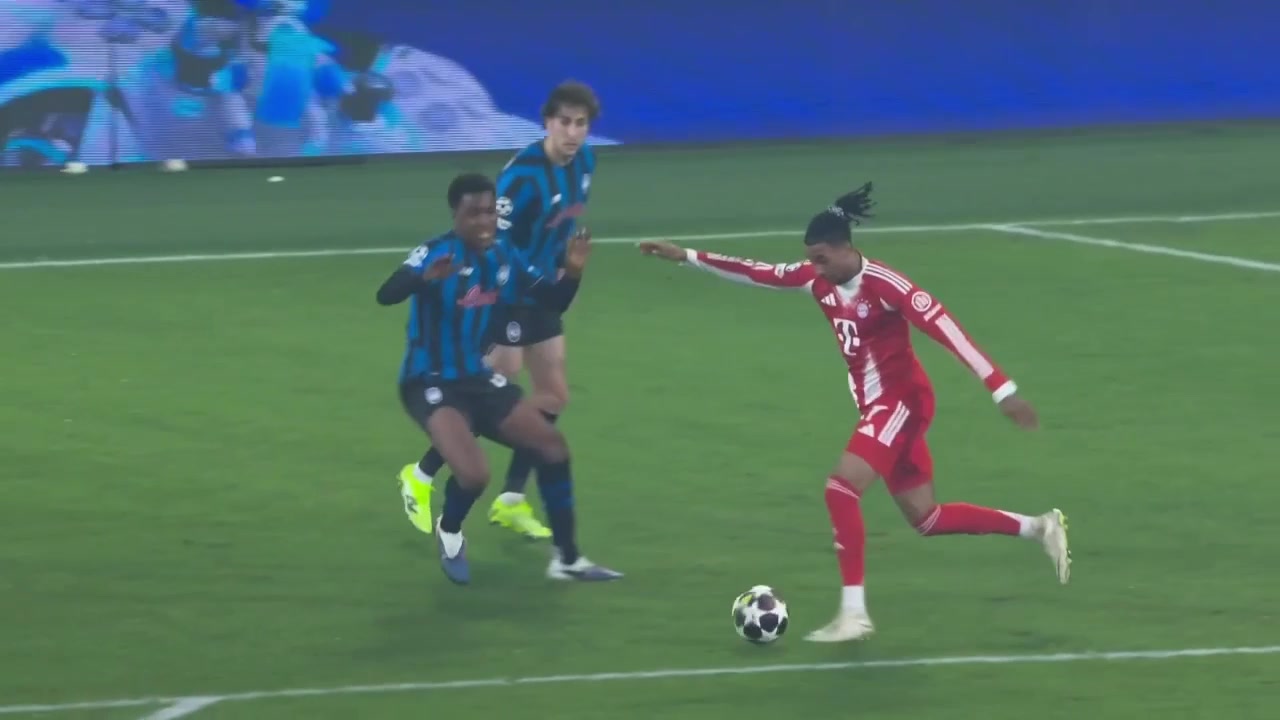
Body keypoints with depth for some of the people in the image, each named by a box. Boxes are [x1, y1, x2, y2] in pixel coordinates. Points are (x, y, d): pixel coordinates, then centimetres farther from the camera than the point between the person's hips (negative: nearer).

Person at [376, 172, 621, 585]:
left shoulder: (504, 260, 1)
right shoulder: (436, 254, -20)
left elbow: (553, 302, 10)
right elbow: (386, 296, -37)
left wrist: (572, 272, -13)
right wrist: (426, 278, -58)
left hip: (478, 378, 8)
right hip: (431, 383, -8)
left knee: (552, 446, 4)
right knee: (474, 474, -25)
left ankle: (567, 560, 17)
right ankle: (449, 532, 11)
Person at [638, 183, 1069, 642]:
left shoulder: (883, 285, -22)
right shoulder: (819, 280, 1)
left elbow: (946, 330, -25)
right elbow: (758, 273, 9)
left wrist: (1002, 388, -29)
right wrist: (686, 257, 6)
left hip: (901, 401, -9)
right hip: (876, 406, 9)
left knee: (841, 489, -20)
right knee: (927, 520, 11)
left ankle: (854, 612, -18)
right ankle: (1038, 528, 22)